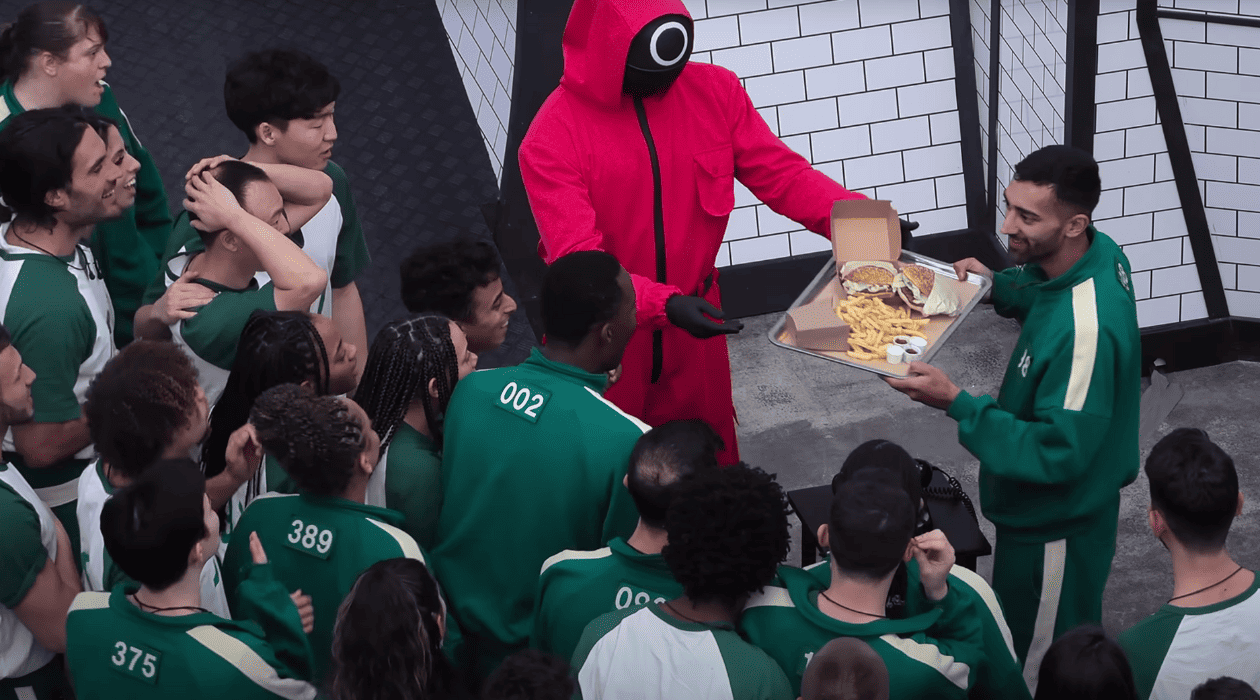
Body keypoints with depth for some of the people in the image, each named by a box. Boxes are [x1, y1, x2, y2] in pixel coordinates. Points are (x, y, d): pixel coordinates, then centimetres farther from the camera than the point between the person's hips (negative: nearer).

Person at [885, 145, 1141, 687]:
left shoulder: (1086, 332, -39)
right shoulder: (1098, 253, -10)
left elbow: (1056, 454, -33)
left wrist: (957, 404, -33)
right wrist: (1002, 286, -5)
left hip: (1054, 529, -9)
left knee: (1038, 668, 12)